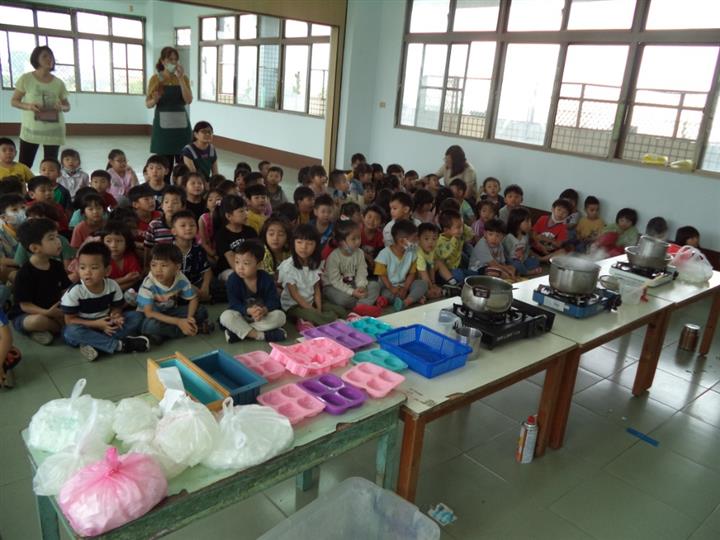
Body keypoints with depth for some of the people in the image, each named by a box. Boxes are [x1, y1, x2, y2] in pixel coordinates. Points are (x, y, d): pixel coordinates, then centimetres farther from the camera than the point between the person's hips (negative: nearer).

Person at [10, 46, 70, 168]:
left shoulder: (58, 83, 4)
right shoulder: (26, 79, 0)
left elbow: (67, 106, 12)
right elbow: (13, 101, 4)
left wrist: (61, 107, -12)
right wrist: (28, 106, -17)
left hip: (53, 130, 1)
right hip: (31, 128, -1)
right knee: (24, 166, -2)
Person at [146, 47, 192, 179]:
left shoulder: (183, 78, 7)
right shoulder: (156, 78, 1)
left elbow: (188, 100, -8)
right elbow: (148, 104, 1)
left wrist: (181, 79, -12)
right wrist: (155, 100, -21)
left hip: (181, 123, 2)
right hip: (163, 124, -2)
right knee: (164, 164, -3)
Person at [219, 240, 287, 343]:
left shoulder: (266, 279, -12)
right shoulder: (233, 279, -14)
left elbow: (273, 300, -15)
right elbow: (234, 303, -19)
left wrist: (264, 310, -39)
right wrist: (248, 311, -39)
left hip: (263, 315, 1)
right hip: (242, 315, -1)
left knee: (280, 315, -26)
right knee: (226, 316, -30)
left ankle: (239, 331, -27)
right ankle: (260, 335, -33)